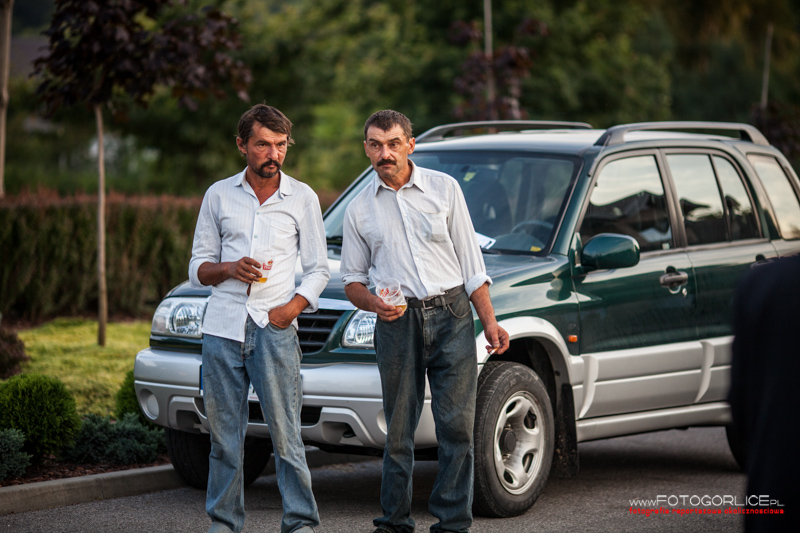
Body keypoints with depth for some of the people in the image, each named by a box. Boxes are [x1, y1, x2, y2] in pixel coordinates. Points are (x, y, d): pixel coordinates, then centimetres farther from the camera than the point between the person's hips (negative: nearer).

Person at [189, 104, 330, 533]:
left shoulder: (302, 198, 8)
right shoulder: (219, 195, 11)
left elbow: (318, 269, 9)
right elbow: (198, 267, 13)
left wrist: (293, 306, -9)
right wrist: (229, 269, -9)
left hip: (274, 329, -2)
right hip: (223, 326, 2)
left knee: (286, 434, -7)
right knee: (224, 434, 4)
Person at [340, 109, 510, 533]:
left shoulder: (444, 188, 7)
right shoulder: (359, 209, 10)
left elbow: (470, 259, 8)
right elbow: (352, 279, 15)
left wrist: (489, 321, 2)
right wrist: (375, 304, -7)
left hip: (451, 315, -1)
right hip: (398, 323, 1)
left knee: (456, 425, -5)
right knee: (398, 429, 2)